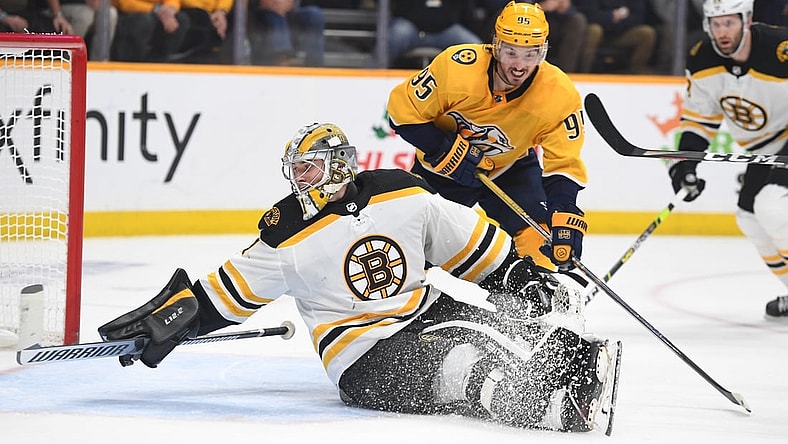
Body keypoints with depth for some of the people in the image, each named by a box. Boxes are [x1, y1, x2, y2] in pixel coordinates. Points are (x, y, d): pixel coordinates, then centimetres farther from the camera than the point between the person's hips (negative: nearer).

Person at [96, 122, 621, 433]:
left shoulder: (405, 196, 3)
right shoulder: (291, 236, -2)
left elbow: (469, 240, 9)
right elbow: (230, 289, 2)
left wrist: (522, 275, 4)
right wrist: (174, 314, -7)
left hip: (428, 313, 6)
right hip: (363, 356, -6)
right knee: (461, 368, -36)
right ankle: (561, 404, -57)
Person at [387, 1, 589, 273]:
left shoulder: (559, 95, -27)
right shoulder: (456, 67, -32)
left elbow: (563, 165, -22)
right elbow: (404, 110, -21)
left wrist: (565, 221, -34)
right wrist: (446, 151, -28)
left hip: (512, 169, 1)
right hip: (442, 166, -1)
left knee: (537, 238, -16)